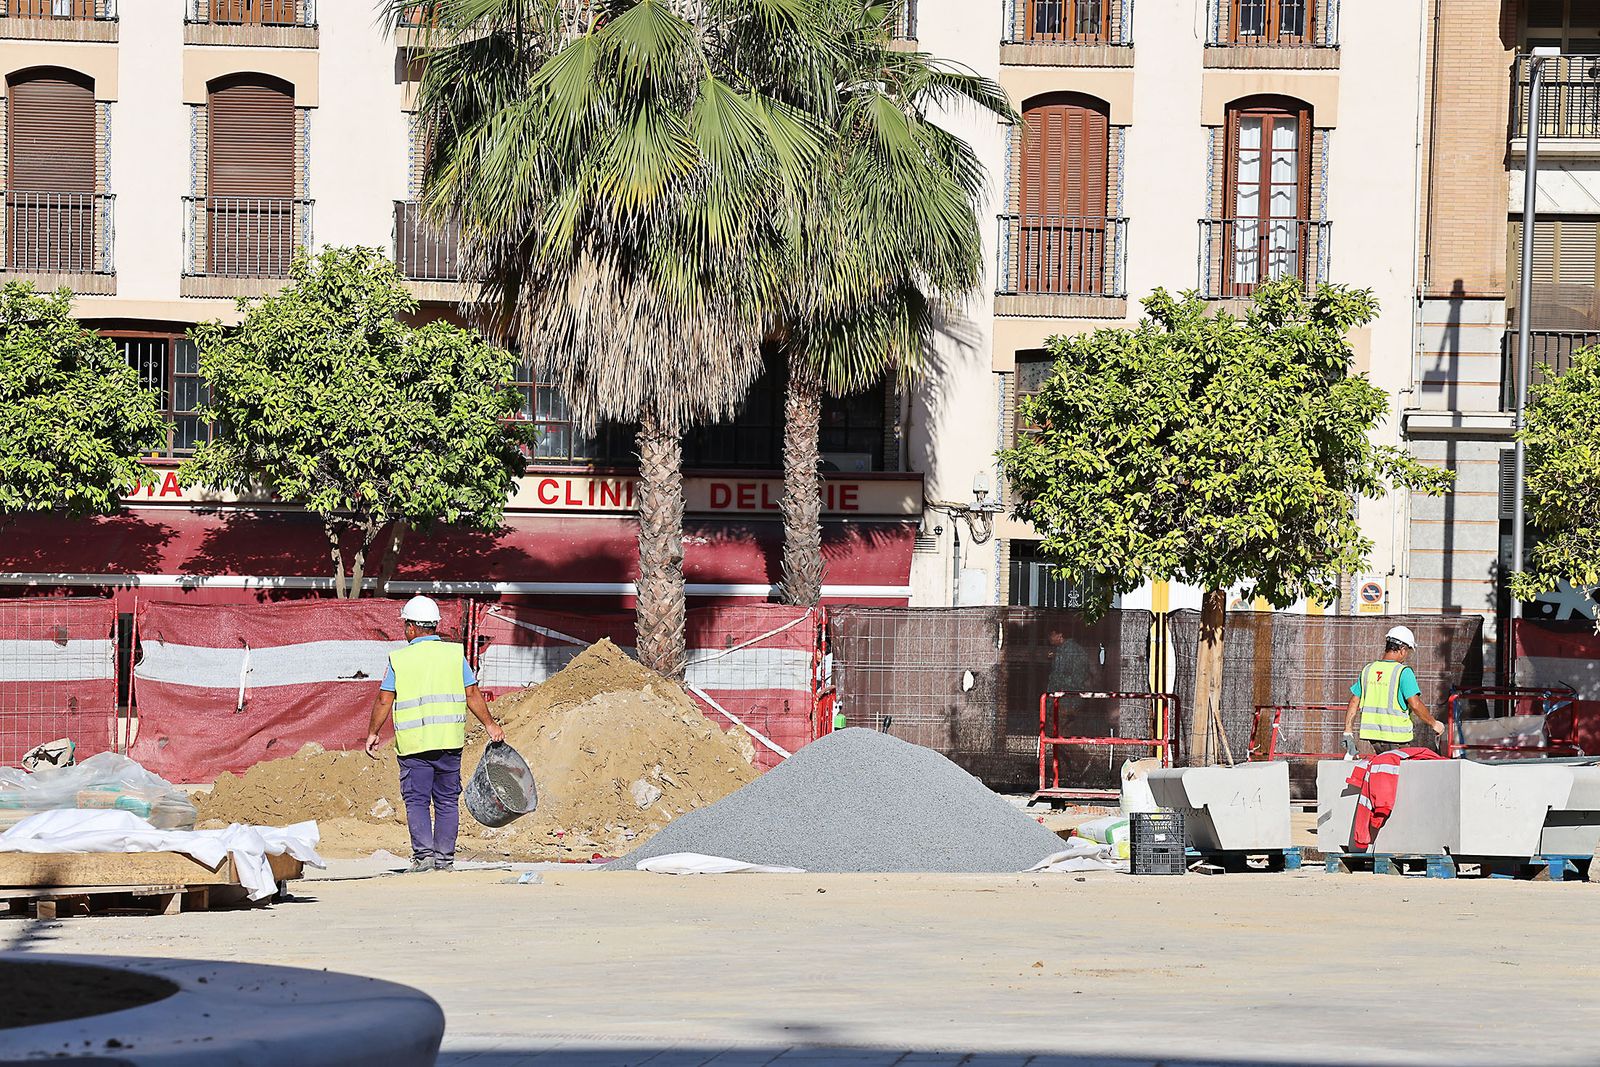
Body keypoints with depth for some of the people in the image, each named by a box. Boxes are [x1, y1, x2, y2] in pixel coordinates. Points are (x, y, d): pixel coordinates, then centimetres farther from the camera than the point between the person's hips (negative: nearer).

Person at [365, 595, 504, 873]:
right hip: (449, 741, 2)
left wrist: (372, 733, 12)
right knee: (447, 801, 9)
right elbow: (472, 694, 2)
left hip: (413, 743, -2)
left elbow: (384, 701, 0)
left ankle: (424, 853, -12)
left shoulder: (399, 659, -1)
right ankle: (445, 857, 8)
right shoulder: (454, 653, 3)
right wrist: (490, 725, 12)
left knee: (416, 800, 2)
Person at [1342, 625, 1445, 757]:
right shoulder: (1403, 672, -11)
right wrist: (1434, 723, -4)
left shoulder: (1367, 670, 8)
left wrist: (1348, 732, 16)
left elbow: (1354, 703, 11)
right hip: (1396, 736, -6)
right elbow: (1415, 705, -17)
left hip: (1372, 733, 6)